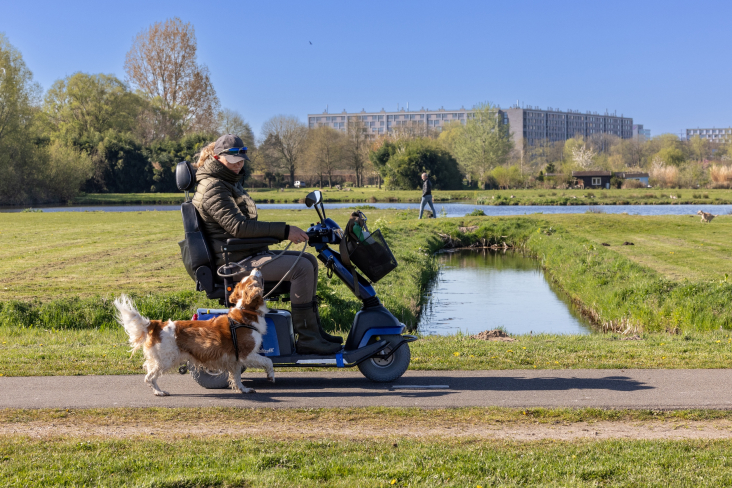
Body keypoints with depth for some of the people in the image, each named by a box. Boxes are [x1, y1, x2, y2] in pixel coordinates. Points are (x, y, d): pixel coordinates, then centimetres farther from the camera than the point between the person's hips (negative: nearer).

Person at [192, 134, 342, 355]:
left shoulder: (230, 183, 20)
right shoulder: (213, 188, -14)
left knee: (308, 260, 8)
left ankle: (314, 329, 8)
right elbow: (237, 226, -26)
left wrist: (284, 233, 14)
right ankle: (307, 339, -18)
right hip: (236, 262, -11)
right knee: (301, 268, -22)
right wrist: (284, 231, -26)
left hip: (251, 252, 11)